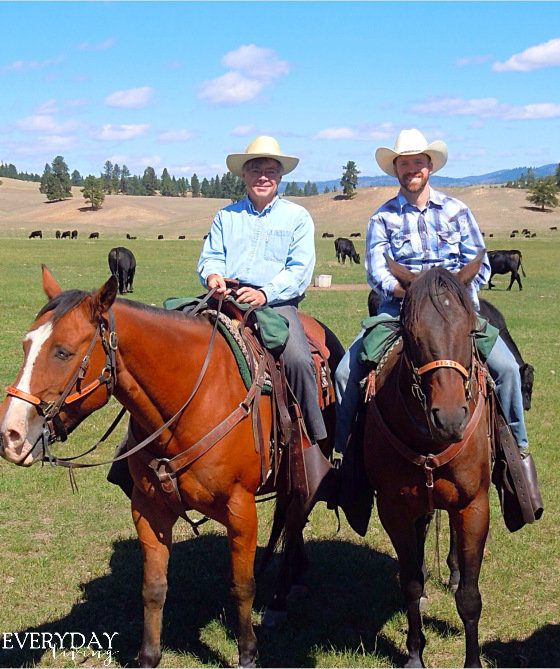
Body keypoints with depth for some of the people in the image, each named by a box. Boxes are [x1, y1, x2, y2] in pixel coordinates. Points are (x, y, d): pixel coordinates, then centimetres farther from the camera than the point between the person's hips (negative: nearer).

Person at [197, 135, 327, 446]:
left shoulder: (297, 217, 11)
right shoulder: (226, 216, 21)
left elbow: (300, 269, 1)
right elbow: (210, 256, 16)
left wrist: (264, 293, -16)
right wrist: (212, 275, -11)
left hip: (277, 303, -3)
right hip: (227, 300, 3)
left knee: (298, 360, -28)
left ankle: (315, 440, -14)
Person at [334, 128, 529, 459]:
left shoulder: (456, 210, 11)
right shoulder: (383, 218, 7)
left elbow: (480, 265, 6)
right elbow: (376, 272, -4)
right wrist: (411, 291, -24)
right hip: (399, 308, 0)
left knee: (505, 366, -18)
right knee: (347, 371, -16)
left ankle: (517, 446, 1)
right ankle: (341, 448, 3)